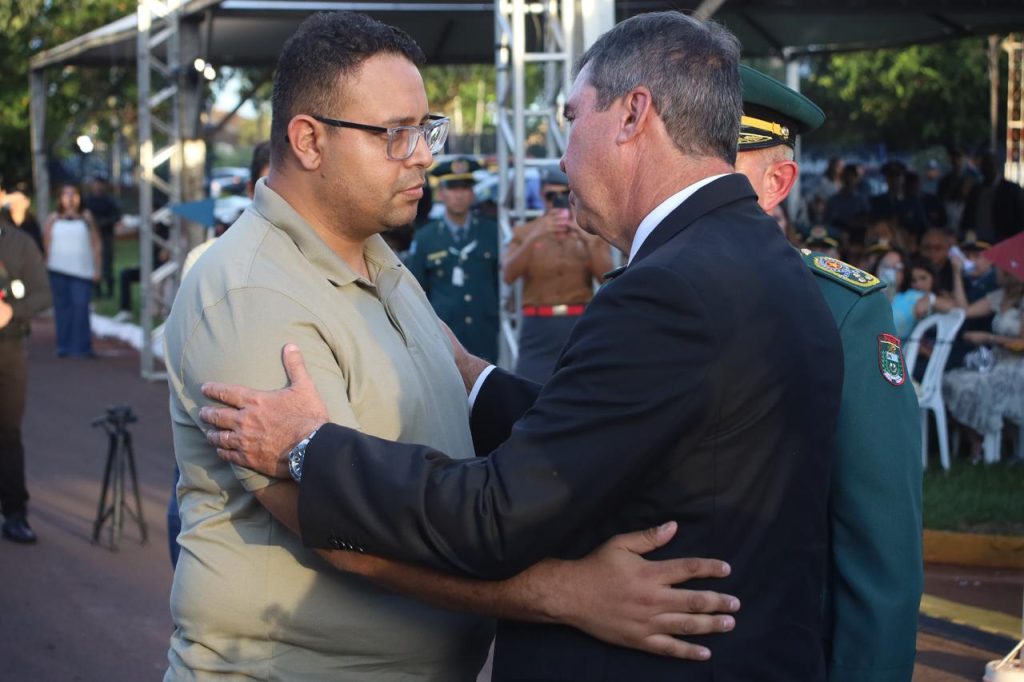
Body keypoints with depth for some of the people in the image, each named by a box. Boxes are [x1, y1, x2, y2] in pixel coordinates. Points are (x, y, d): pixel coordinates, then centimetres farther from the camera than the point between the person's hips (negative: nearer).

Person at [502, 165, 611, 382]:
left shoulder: (590, 232, 10)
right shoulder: (524, 232, 9)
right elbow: (508, 275, -8)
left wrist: (588, 240, -16)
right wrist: (535, 236, -19)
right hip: (539, 328, -1)